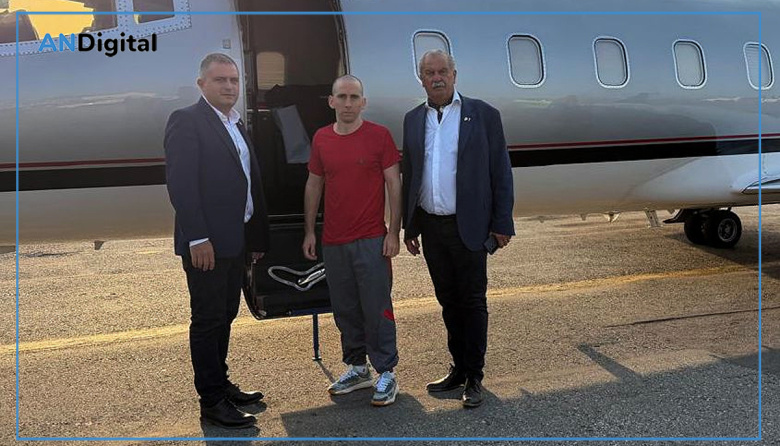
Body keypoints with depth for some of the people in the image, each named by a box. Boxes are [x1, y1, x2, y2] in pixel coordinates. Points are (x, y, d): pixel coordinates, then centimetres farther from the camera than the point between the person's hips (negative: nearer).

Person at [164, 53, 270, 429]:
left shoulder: (237, 125, 16)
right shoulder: (186, 121, -9)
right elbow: (180, 184, -17)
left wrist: (257, 235, 13)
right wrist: (198, 239, -22)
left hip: (236, 240, 8)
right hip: (206, 244, -8)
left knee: (225, 316, 17)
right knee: (208, 320, 1)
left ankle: (221, 386, 31)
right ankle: (211, 402, 11)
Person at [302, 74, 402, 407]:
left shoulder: (379, 135, -4)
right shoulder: (321, 139, 8)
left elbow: (394, 185, -3)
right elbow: (314, 186, 14)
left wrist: (394, 232, -9)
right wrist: (309, 232, 10)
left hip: (371, 240, -4)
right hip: (333, 242, 4)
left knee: (376, 308, 0)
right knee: (344, 309, 12)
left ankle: (386, 373, 12)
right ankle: (357, 369, 27)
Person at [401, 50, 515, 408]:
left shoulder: (483, 114, -2)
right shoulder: (413, 120, 9)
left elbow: (500, 172, -2)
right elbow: (408, 175, 12)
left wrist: (502, 224, -7)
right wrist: (409, 227, 10)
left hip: (467, 227, -4)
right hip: (430, 227, 4)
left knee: (473, 302, 4)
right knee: (448, 302, 14)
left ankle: (474, 377, 15)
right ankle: (458, 368, 27)